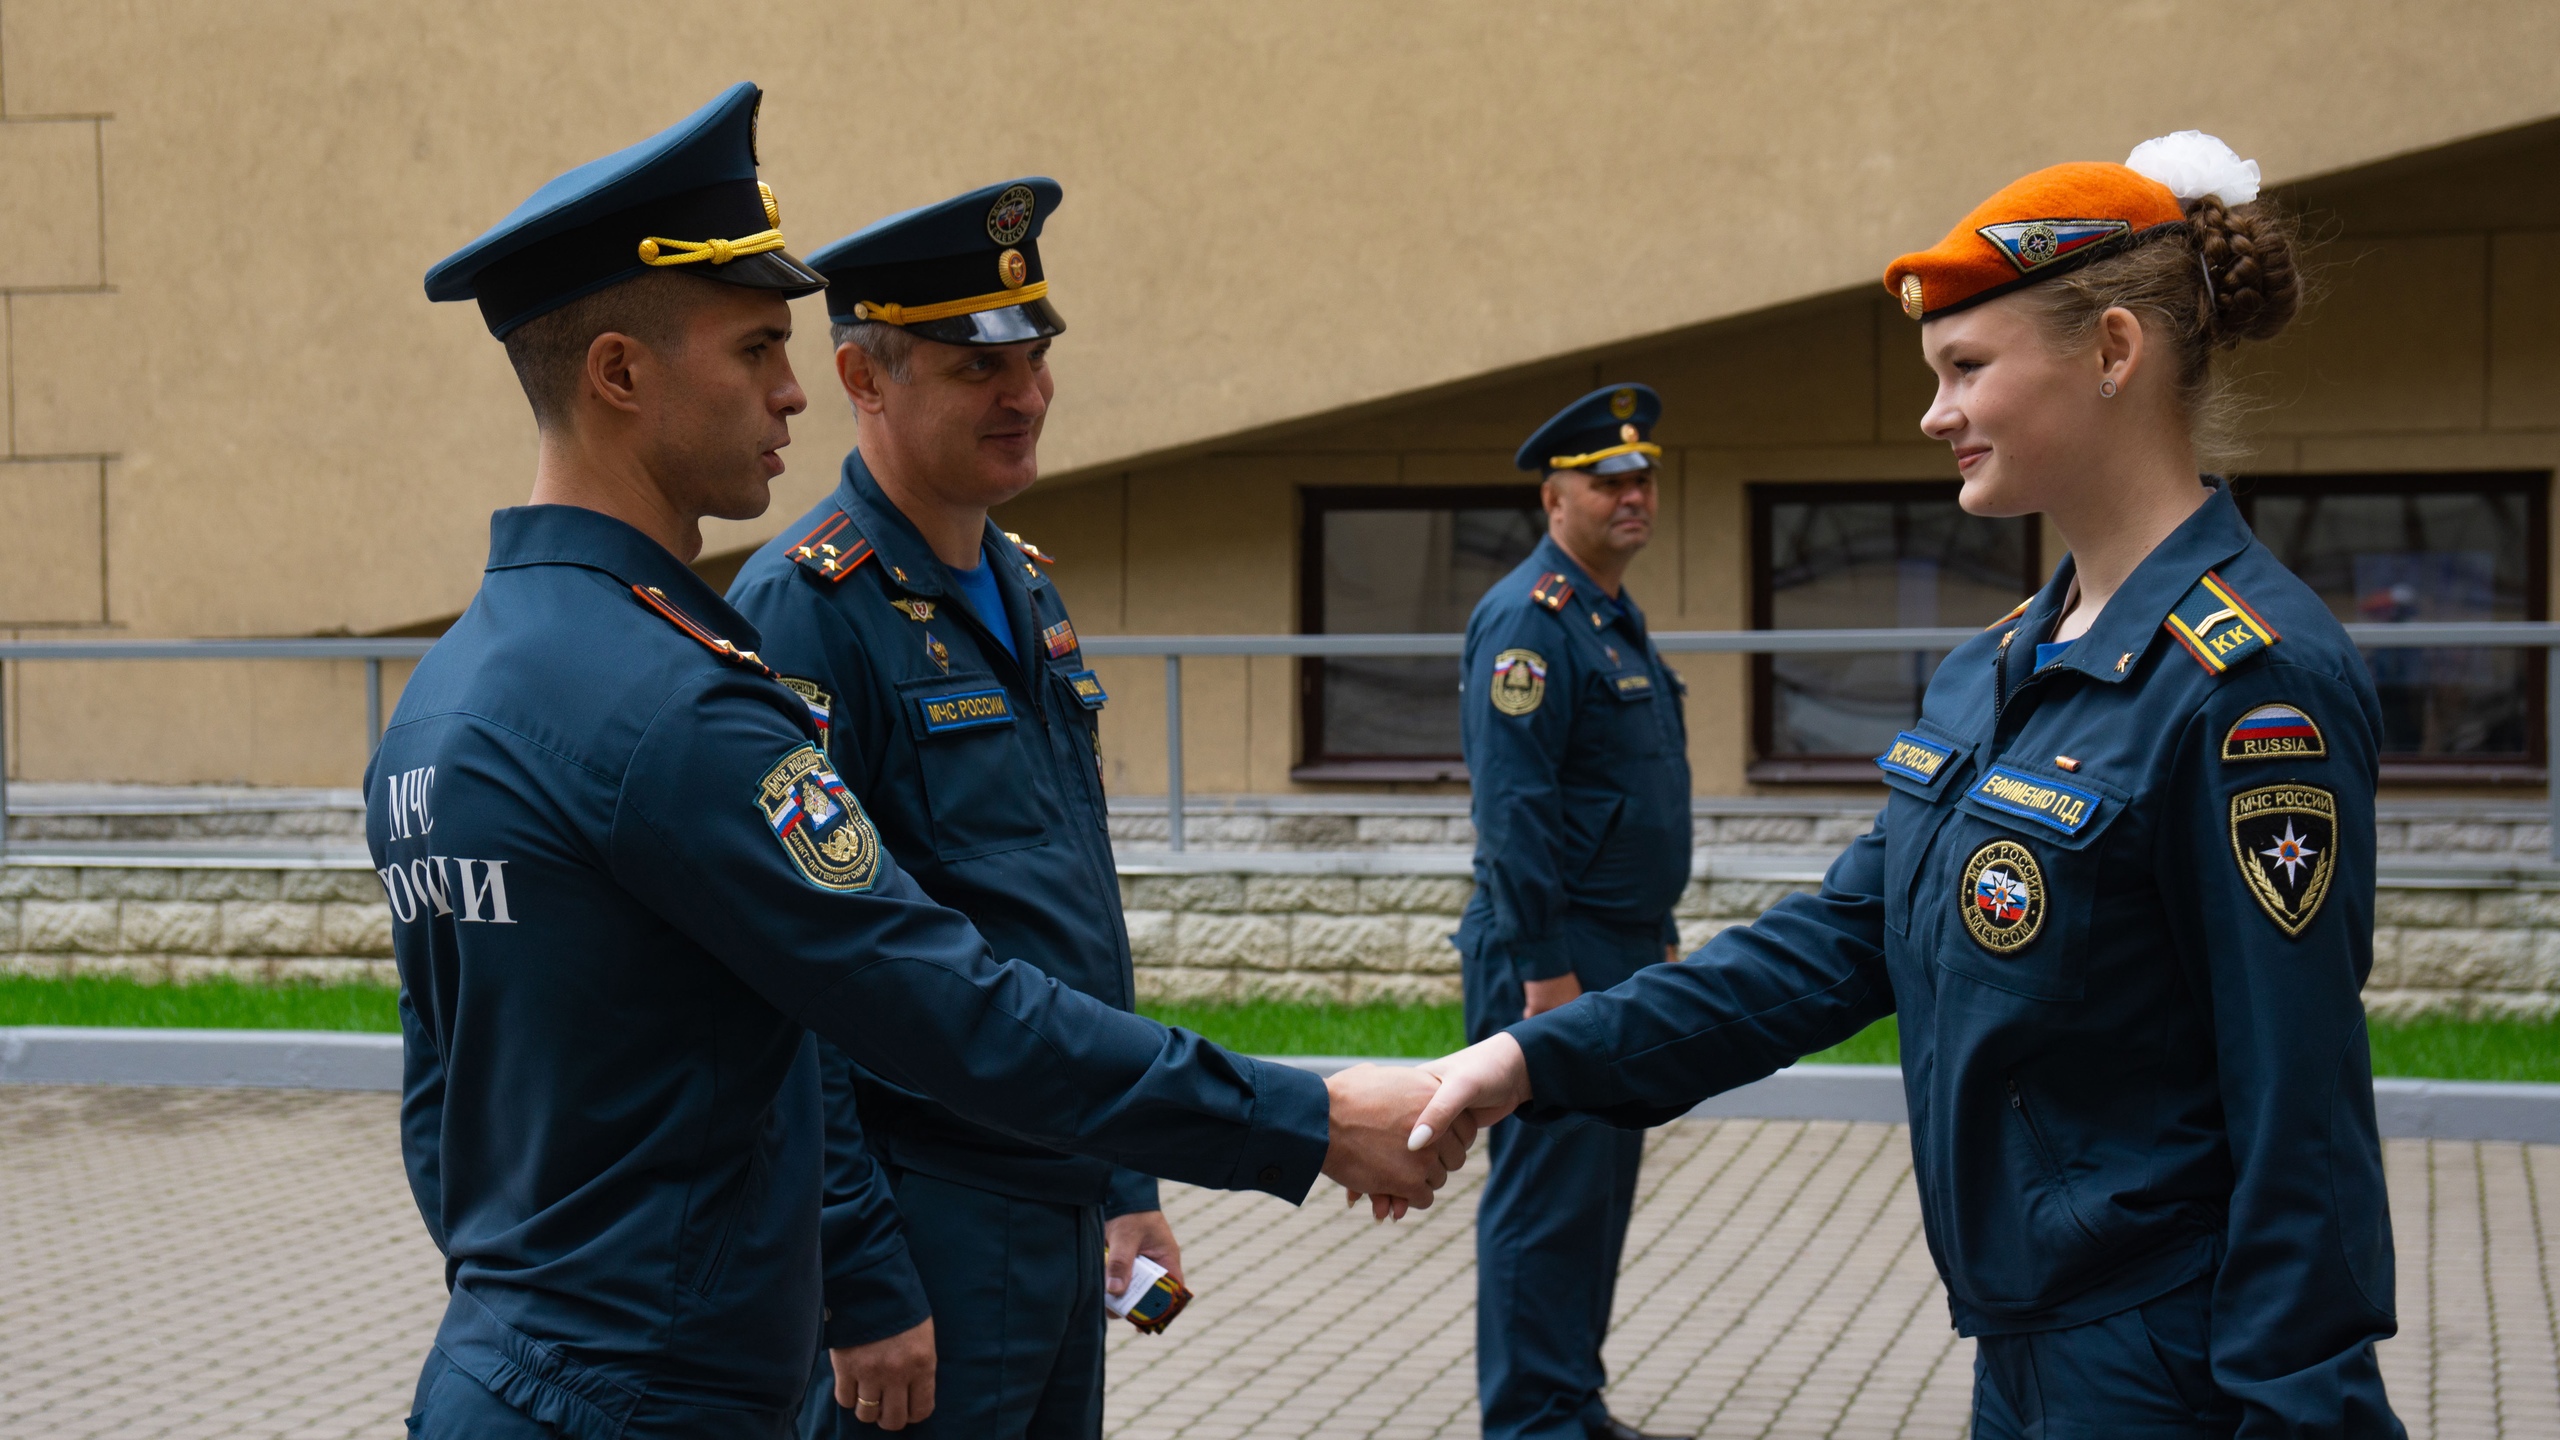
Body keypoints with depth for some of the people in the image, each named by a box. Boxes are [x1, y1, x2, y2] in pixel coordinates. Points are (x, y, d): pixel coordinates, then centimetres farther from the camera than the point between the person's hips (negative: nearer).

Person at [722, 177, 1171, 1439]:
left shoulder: (1026, 590, 12)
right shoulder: (802, 611, -15)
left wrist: (1126, 1183, 17)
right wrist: (862, 1285, -19)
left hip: (1063, 1217, 8)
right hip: (926, 1235, -8)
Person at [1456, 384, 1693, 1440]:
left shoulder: (1616, 618, 16)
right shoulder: (1529, 619, -15)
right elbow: (1514, 809, -20)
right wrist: (1543, 969, -22)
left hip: (1623, 955, 10)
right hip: (1557, 957, -10)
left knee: (1601, 1183, 15)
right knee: (1548, 1191, -4)